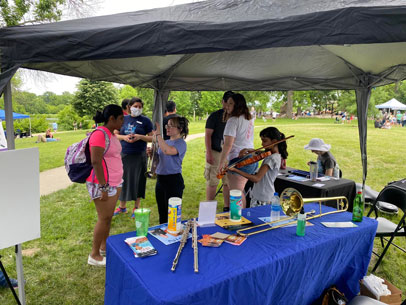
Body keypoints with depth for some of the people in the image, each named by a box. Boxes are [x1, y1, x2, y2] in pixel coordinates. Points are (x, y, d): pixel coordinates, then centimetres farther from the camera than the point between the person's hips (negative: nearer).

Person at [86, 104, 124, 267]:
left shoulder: (112, 134, 10)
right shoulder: (99, 134, -18)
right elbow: (95, 162, -22)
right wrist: (103, 188, -22)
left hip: (115, 183, 9)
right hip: (103, 184, -9)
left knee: (108, 217, 16)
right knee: (104, 218, 0)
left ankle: (104, 247, 32)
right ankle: (94, 255, 15)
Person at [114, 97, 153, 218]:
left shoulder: (145, 120, 0)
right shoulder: (123, 119, 8)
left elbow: (152, 138, -1)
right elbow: (115, 135, 10)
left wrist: (140, 137, -18)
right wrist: (124, 137, -11)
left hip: (139, 155, -2)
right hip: (124, 154, 3)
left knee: (137, 180, 4)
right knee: (123, 179, 9)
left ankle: (136, 207, 20)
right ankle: (122, 206, 27)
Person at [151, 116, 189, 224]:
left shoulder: (181, 143, -11)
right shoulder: (165, 142, 11)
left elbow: (168, 151, -32)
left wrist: (158, 135, -24)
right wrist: (152, 153, 2)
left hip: (173, 180, -8)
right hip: (160, 178, 8)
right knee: (162, 213, 18)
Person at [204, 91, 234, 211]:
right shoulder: (215, 116, -1)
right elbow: (207, 135, -5)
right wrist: (208, 153, -13)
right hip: (215, 153, -4)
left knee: (228, 183, 7)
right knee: (212, 183, 0)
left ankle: (227, 207, 19)